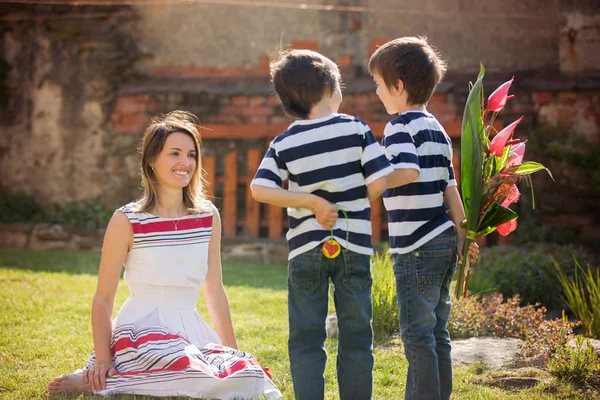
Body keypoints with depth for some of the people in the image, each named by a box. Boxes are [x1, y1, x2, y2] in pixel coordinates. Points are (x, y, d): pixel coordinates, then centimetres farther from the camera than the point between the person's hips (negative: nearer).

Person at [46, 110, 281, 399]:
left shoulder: (208, 217, 7)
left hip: (191, 332, 6)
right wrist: (102, 360, -13)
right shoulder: (126, 222, -6)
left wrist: (233, 350, 13)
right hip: (143, 331, -5)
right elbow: (103, 299, -4)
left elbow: (215, 292, 14)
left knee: (249, 374, -21)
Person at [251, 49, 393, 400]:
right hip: (354, 246, 0)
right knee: (356, 338, 9)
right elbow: (379, 185, -10)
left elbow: (260, 189, -15)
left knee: (306, 340, 7)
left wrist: (312, 201, -10)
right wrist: (352, 197, 9)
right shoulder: (356, 130, -6)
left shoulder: (284, 144, -2)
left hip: (306, 248, 1)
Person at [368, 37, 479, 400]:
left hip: (416, 247, -9)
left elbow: (408, 171, -28)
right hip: (444, 241, 9)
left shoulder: (400, 127, -11)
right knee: (437, 332, 14)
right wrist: (462, 235, 20)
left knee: (417, 334, -3)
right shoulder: (437, 130, 15)